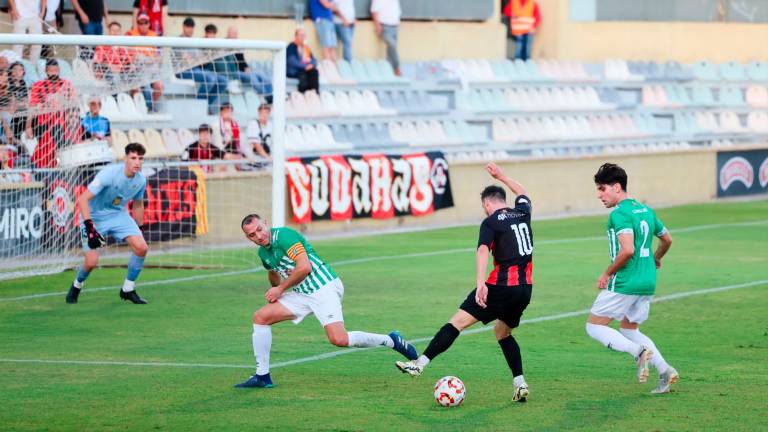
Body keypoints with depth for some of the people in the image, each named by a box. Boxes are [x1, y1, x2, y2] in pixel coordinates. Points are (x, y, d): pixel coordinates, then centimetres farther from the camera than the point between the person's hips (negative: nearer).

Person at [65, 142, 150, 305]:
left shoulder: (141, 180, -8)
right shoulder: (109, 174, -27)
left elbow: (138, 205, 13)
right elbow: (82, 200, -29)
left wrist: (140, 229, 18)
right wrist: (90, 228, -34)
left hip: (119, 214, 5)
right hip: (95, 217, -5)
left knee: (141, 247, -14)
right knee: (92, 261, -15)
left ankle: (128, 290, 5)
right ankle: (76, 286, 20)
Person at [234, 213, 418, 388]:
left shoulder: (284, 236, -16)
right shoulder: (263, 253, 12)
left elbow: (304, 267, -23)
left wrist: (280, 289, -13)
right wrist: (274, 290, 21)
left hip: (324, 288, -9)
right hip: (301, 293, 9)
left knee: (339, 339, -24)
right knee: (260, 317, 0)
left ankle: (391, 341, -5)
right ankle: (262, 376, 7)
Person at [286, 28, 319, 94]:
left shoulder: (306, 47, 16)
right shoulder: (291, 47, -5)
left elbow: (313, 60, 13)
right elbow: (292, 61, -16)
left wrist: (312, 65, -12)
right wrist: (305, 66, -25)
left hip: (306, 69, 6)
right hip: (293, 71, -6)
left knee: (314, 71, -25)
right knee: (303, 74, -36)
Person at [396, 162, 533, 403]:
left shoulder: (491, 222, -4)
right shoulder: (522, 213, 13)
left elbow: (483, 250, -21)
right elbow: (523, 194, 38)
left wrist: (481, 283, -32)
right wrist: (501, 177, 46)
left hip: (502, 286, -6)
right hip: (525, 288, 6)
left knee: (458, 321, -6)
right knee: (502, 332, 23)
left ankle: (421, 364, -12)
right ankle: (520, 385, 12)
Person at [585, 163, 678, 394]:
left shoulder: (619, 214, -15)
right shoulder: (646, 210, 12)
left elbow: (627, 250, -26)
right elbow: (667, 239, 26)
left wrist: (607, 273, -12)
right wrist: (655, 259, 44)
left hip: (624, 283, -9)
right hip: (648, 282, 9)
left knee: (594, 326, 2)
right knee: (629, 330, 21)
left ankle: (639, 351, -18)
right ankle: (665, 370, 4)